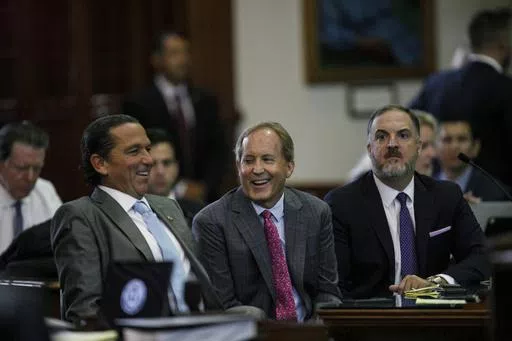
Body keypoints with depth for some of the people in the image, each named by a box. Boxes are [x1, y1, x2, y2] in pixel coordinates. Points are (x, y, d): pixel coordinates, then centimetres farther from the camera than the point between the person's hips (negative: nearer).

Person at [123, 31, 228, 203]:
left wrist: (204, 186, -4)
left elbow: (219, 150, 11)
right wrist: (178, 188, -10)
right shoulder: (138, 105, -1)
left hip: (204, 197, 4)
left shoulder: (205, 101, 13)